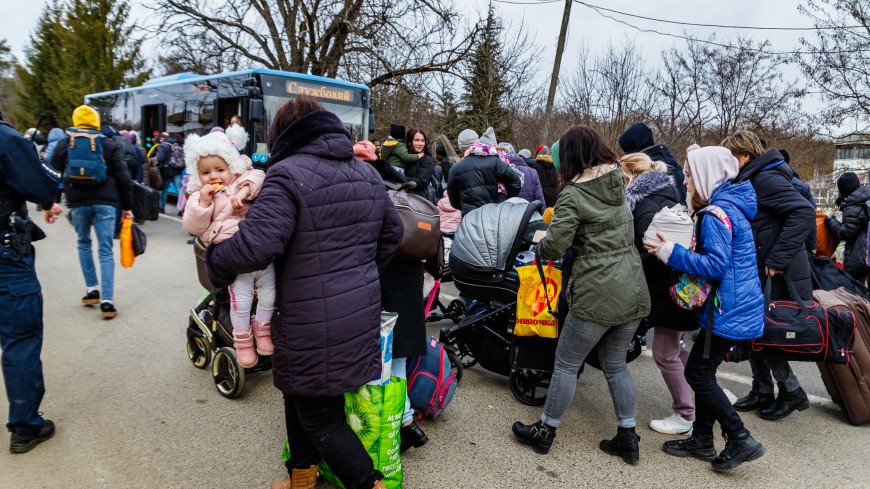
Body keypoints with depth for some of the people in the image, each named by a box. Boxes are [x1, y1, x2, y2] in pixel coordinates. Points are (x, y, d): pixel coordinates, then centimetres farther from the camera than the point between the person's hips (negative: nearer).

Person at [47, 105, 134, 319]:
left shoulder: (64, 144, 11)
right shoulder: (111, 145, 7)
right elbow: (123, 178, 3)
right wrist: (127, 206, 7)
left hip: (78, 203, 2)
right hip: (105, 202, -1)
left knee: (84, 244, 23)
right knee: (106, 252, -3)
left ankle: (92, 290, 21)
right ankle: (106, 302, -9)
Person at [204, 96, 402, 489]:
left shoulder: (289, 174, -16)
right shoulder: (367, 173, 10)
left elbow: (255, 245, -25)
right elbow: (392, 233, 17)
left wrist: (215, 260, -5)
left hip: (317, 327, -9)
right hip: (361, 313, 9)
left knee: (321, 418, 7)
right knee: (300, 397, 25)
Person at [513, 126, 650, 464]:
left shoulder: (573, 194, -11)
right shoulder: (618, 181, 10)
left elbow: (555, 248, -17)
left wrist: (541, 244, 6)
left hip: (599, 293, -7)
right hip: (634, 290, 7)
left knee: (566, 364, 9)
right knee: (616, 365, 20)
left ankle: (545, 432, 23)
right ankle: (628, 438, 27)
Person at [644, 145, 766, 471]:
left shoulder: (717, 212, -17)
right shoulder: (730, 205, 14)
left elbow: (715, 265, -24)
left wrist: (671, 253, -20)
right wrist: (680, 251, 9)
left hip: (730, 310, -10)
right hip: (739, 306, 10)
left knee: (698, 373, -1)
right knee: (704, 372, 14)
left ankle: (741, 440, 6)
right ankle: (702, 440, 24)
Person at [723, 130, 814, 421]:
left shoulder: (767, 179, -17)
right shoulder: (749, 182, 11)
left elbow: (804, 213, -28)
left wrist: (779, 259, -28)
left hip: (778, 276, -9)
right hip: (758, 273, 9)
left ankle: (791, 391, 19)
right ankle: (762, 391, 26)